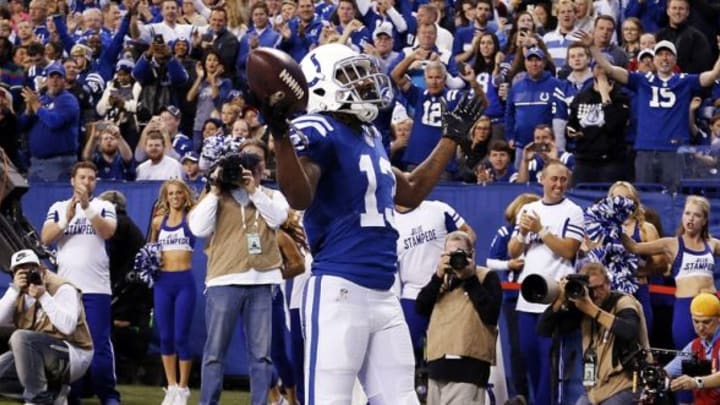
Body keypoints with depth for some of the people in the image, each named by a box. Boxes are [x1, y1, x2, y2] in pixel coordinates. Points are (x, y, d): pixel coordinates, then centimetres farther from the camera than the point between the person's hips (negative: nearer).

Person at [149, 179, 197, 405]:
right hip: (162, 282, 3)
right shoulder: (158, 221, 11)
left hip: (184, 281, -3)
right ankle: (171, 386, 14)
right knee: (165, 337, 5)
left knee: (181, 337, -3)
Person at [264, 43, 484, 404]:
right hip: (339, 291, -9)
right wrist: (280, 135, -41)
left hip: (384, 295, 9)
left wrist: (452, 137, 35)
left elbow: (411, 191, 31)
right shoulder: (320, 133, -10)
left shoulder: (371, 138, 17)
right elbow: (299, 197, -28)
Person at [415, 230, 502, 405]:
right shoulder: (442, 278, 20)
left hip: (469, 364, -7)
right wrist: (438, 277, -4)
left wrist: (470, 279, -10)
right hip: (438, 361, 7)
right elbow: (420, 307, 7)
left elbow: (491, 315, -11)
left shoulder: (487, 277, 3)